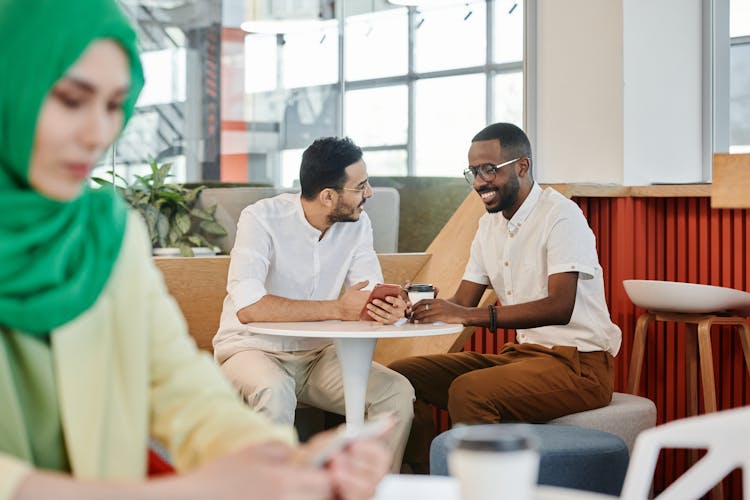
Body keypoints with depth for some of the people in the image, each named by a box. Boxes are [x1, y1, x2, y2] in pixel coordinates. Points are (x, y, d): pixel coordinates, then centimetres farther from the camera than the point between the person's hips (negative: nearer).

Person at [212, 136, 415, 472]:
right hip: (252, 349, -5)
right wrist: (337, 309, -31)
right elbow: (248, 307, -31)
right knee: (274, 392, -37)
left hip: (317, 355, 5)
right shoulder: (262, 219, -19)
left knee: (398, 393, -16)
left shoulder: (357, 224, -1)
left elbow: (371, 294, -6)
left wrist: (390, 307, -33)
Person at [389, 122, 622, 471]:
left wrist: (471, 315, -34)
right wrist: (421, 307, -15)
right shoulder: (491, 223, 13)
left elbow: (560, 307, -26)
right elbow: (461, 302, 9)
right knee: (401, 376, -4)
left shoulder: (560, 216, -13)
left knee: (467, 392, -32)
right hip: (523, 353, 8)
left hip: (578, 364, -8)